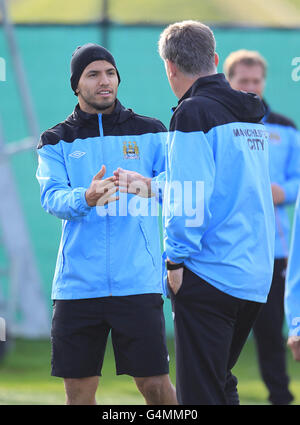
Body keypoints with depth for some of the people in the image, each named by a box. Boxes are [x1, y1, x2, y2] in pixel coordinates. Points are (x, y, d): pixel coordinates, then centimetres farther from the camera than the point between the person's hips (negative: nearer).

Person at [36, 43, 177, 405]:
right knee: (78, 389, 4)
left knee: (154, 383, -6)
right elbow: (52, 197, -7)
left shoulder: (149, 133, 9)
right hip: (77, 284, 1)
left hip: (138, 280, -1)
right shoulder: (57, 141, 9)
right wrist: (86, 198, -29)